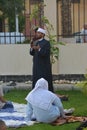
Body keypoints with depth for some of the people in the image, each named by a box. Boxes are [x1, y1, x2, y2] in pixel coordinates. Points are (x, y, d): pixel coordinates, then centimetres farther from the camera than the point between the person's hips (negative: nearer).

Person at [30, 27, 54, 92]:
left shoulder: (46, 43, -9)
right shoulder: (36, 42, 13)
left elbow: (46, 54, -18)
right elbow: (32, 53, 9)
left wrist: (39, 49, -31)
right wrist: (32, 48, -10)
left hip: (44, 66, -7)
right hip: (37, 66, 7)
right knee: (36, 82, 6)